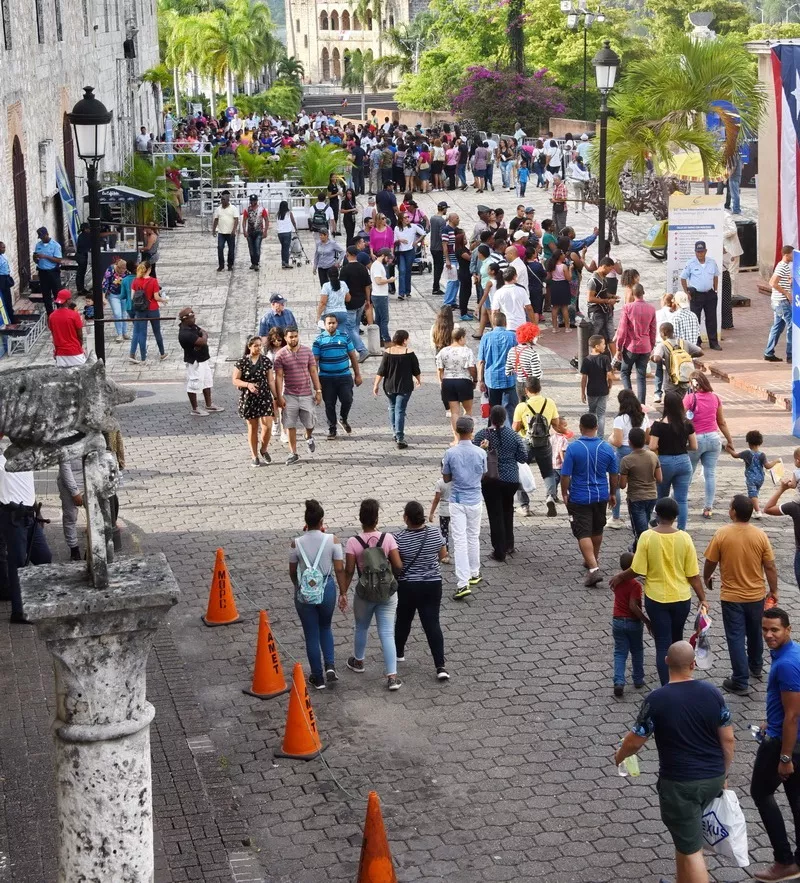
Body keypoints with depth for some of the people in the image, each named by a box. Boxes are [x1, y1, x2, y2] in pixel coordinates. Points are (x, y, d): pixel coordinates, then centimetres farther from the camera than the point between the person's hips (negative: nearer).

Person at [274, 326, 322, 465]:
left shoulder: (307, 351, 1)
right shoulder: (281, 355, -5)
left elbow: (313, 372, 5)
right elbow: (278, 376, -5)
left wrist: (318, 391, 0)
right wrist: (279, 397, -10)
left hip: (306, 395, 1)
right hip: (289, 396, -1)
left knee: (309, 423, 6)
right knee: (290, 426, 1)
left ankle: (309, 437, 40)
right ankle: (294, 453, 10)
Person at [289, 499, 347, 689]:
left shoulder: (296, 543, -10)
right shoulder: (332, 540, -12)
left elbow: (292, 572, 1)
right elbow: (339, 569, -8)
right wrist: (343, 593, 4)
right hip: (327, 588, 1)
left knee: (311, 635, 11)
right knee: (325, 627, 25)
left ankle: (317, 677, 19)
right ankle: (330, 665, 9)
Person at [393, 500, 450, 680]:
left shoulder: (399, 538, -17)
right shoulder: (435, 533, -7)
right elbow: (443, 555, 6)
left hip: (407, 586, -2)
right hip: (433, 584, 2)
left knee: (404, 619, 21)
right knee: (432, 623, 1)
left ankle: (399, 652, 42)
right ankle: (440, 666, -7)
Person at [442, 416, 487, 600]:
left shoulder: (450, 453, -12)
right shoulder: (480, 453, -8)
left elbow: (446, 478, -1)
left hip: (457, 501, -2)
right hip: (474, 500, 2)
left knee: (460, 541, -5)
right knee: (473, 538, 19)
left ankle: (463, 583, -12)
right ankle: (474, 574, 33)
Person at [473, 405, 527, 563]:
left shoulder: (481, 435, -10)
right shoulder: (513, 435, -5)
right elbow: (523, 458, -1)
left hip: (490, 480, -2)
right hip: (511, 480, 2)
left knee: (495, 514, 4)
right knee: (507, 511, 23)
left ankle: (499, 551, 4)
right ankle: (508, 545, 30)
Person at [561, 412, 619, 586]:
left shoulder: (573, 448, -15)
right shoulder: (607, 448, -5)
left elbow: (565, 475, -13)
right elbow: (614, 474, 5)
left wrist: (564, 494, 2)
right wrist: (612, 494, 19)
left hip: (579, 498, -4)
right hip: (601, 496, 4)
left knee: (583, 533, -3)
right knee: (597, 530, 22)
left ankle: (593, 569, -17)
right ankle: (593, 560, 41)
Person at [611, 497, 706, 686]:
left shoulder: (647, 537, -14)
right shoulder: (684, 538, -9)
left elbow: (638, 570, -12)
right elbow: (693, 574, -6)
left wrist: (620, 577, 7)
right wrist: (702, 598, 5)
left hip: (656, 599, -2)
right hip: (681, 599, 2)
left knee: (663, 644, 3)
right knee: (676, 641, 23)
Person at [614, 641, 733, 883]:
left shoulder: (656, 700, -16)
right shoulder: (712, 692, -5)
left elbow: (635, 741, -6)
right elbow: (727, 739, 1)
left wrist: (619, 755, 16)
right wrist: (723, 773, 15)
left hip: (679, 783, -5)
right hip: (713, 778, 6)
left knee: (691, 849, 2)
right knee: (685, 837, 27)